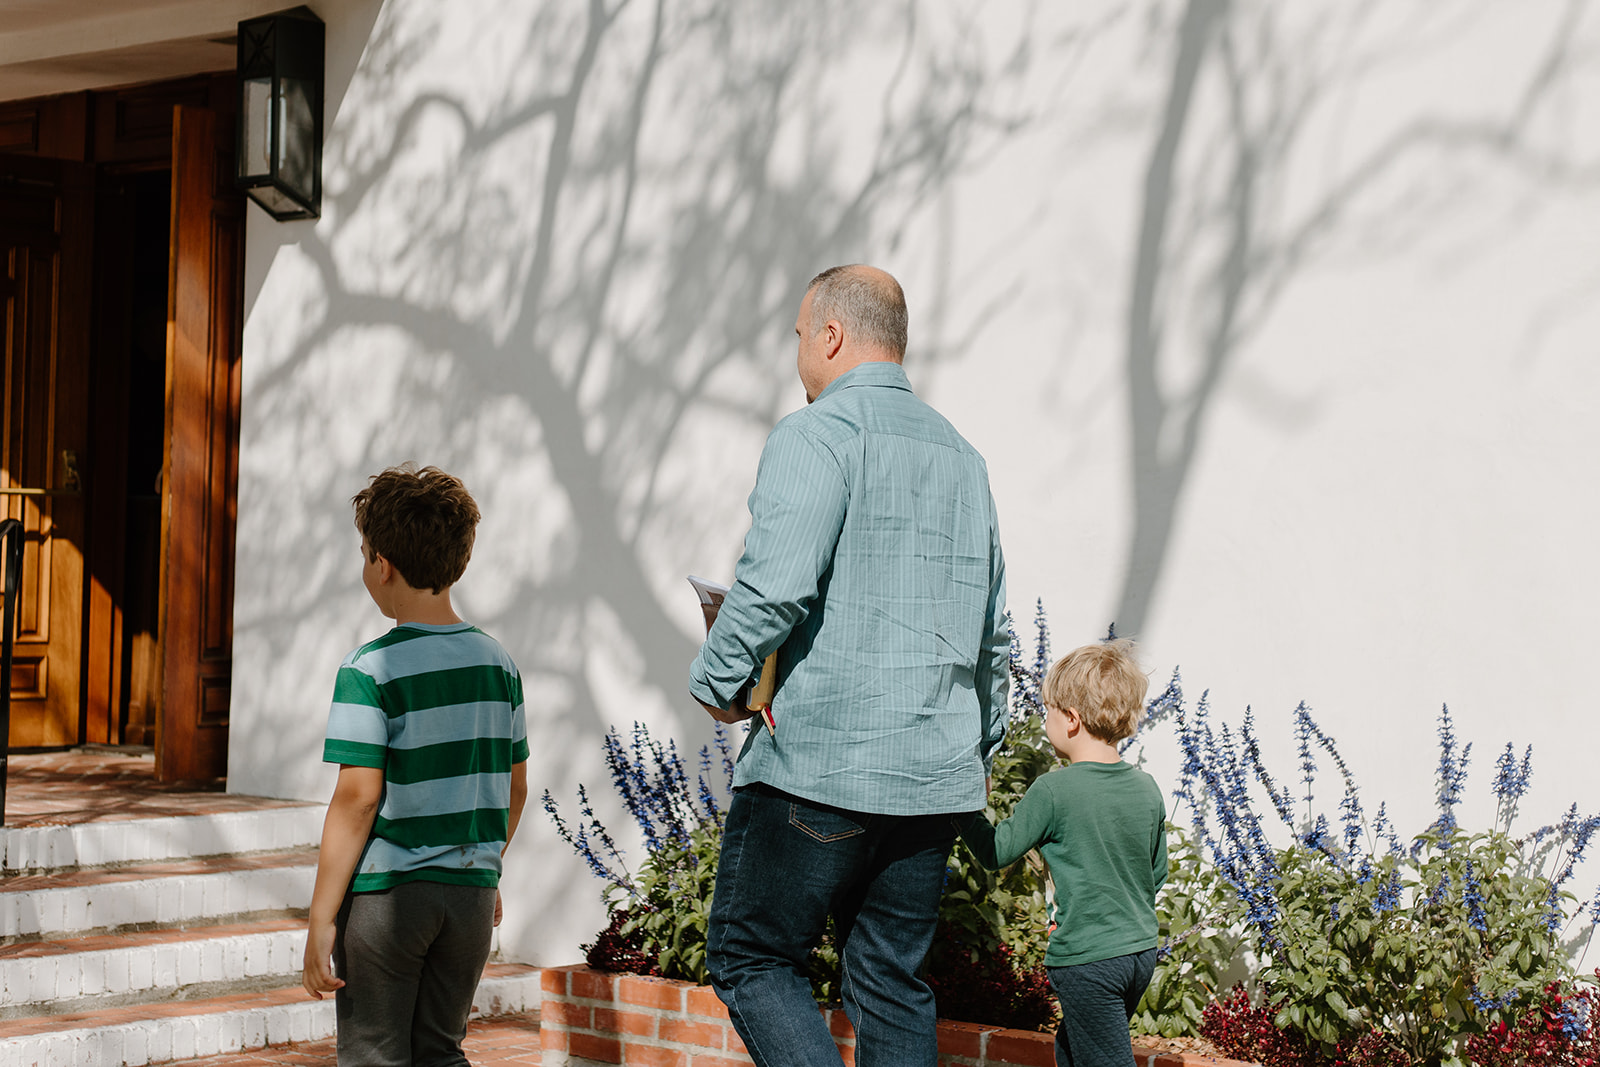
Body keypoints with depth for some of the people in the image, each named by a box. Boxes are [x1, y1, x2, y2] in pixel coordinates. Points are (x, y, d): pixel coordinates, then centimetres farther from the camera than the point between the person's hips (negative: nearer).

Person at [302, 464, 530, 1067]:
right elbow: (515, 788, 11)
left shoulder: (371, 671, -13)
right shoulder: (497, 662, 4)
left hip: (385, 895, -5)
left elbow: (358, 796, -16)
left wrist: (322, 919, -11)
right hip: (470, 893, 5)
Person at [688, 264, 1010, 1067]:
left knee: (751, 959, 5)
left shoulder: (815, 435, -7)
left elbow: (776, 585, -20)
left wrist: (716, 681, -5)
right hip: (935, 776, 7)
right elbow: (993, 634, 20)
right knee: (893, 982, 11)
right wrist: (976, 752, 28)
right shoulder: (961, 456, 17)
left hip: (817, 766, -7)